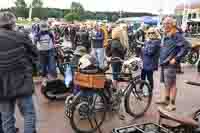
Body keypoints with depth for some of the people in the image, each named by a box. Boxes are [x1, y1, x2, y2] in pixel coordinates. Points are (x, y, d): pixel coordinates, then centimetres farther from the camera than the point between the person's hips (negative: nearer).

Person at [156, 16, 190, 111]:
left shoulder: (176, 35, -15)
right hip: (163, 63, 9)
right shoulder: (165, 36, 13)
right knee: (166, 83, 19)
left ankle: (172, 104, 9)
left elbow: (186, 46, -23)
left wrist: (176, 58, -21)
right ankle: (165, 99, 32)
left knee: (171, 84, 0)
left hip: (170, 64, -9)